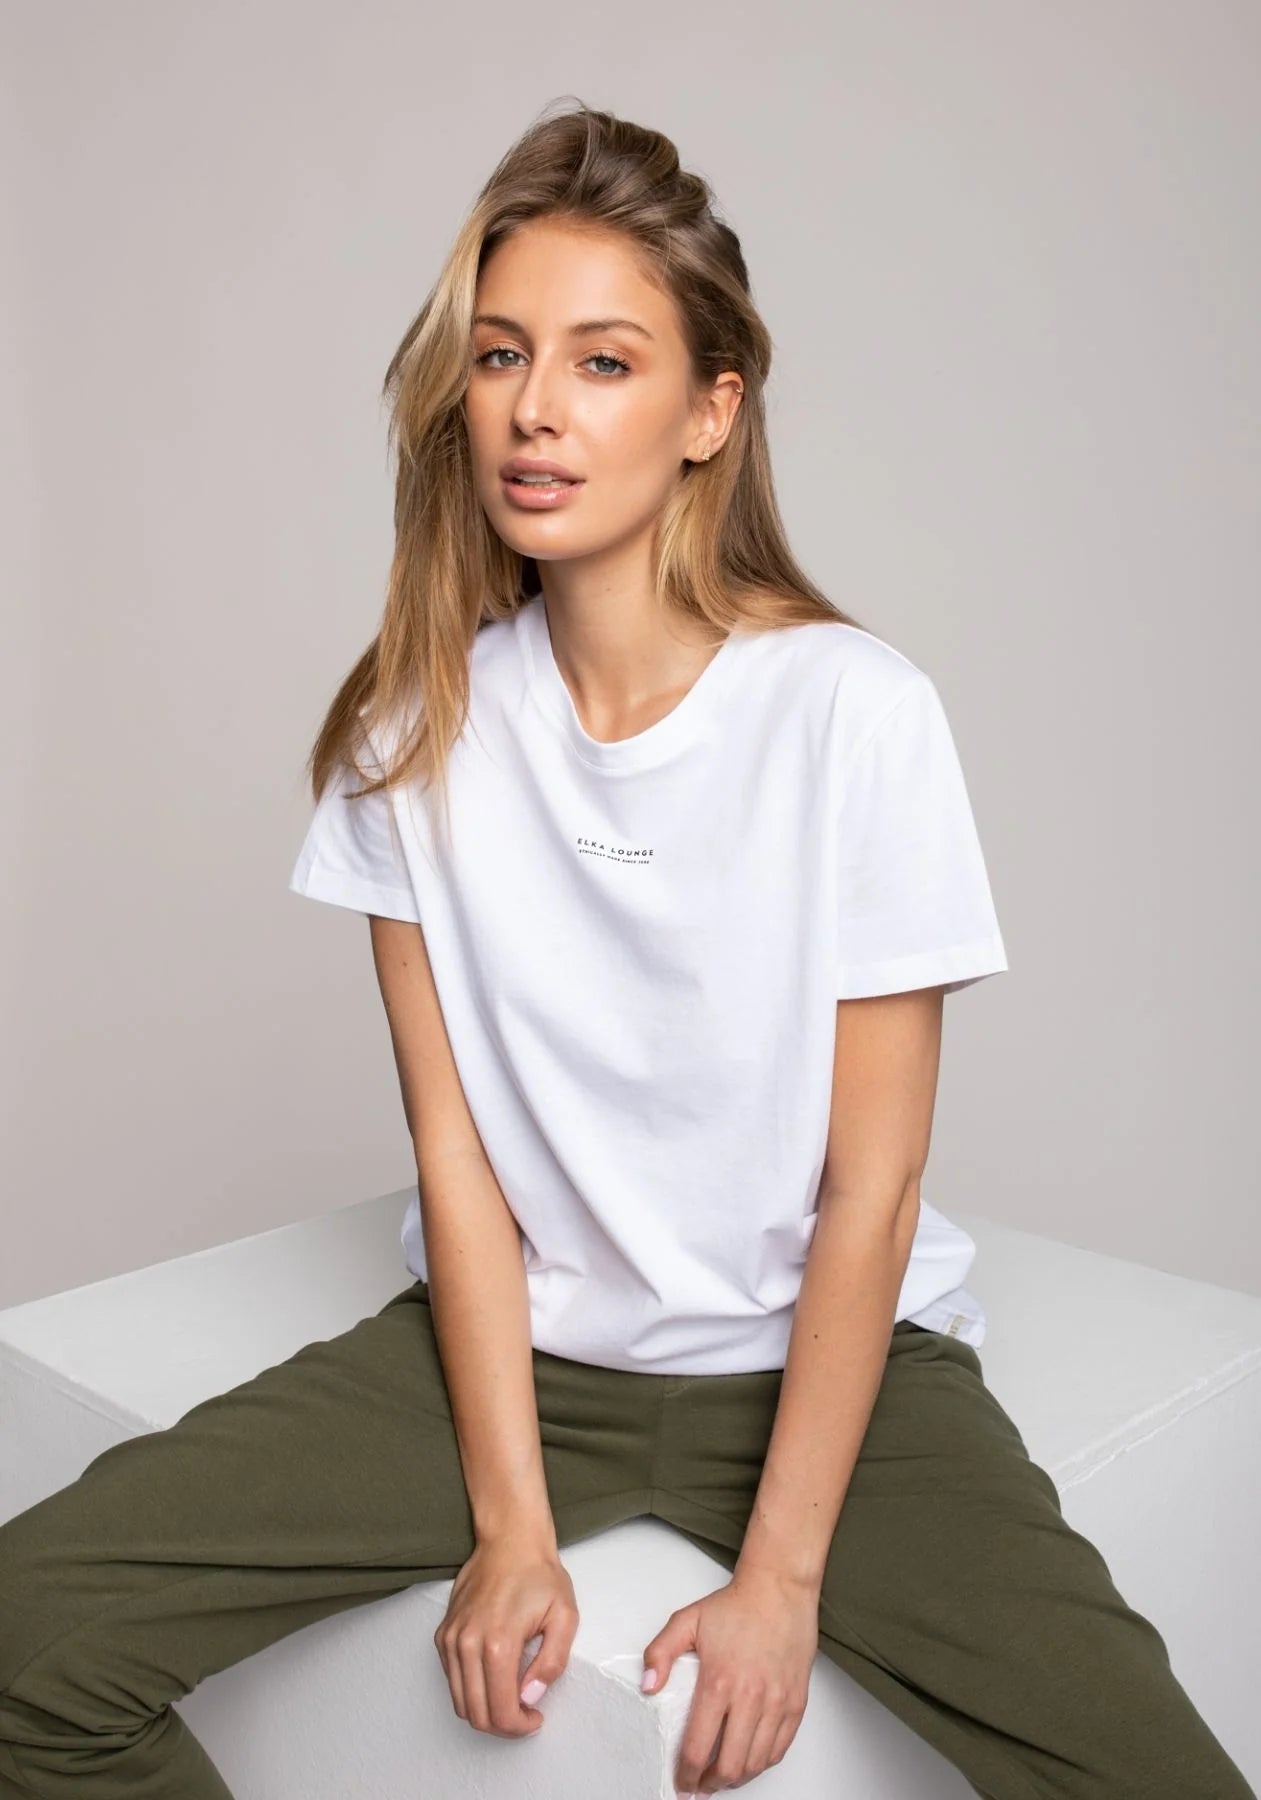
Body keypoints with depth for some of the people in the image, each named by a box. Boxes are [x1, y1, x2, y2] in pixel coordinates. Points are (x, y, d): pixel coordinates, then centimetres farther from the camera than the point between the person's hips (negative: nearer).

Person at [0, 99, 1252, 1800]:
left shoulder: (857, 711, -15)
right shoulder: (416, 723, -5)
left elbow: (871, 1186, -12)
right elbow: (454, 1144, -5)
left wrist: (780, 1576, -12)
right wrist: (510, 1528, -9)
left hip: (824, 1349, -2)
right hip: (520, 1338, 2)